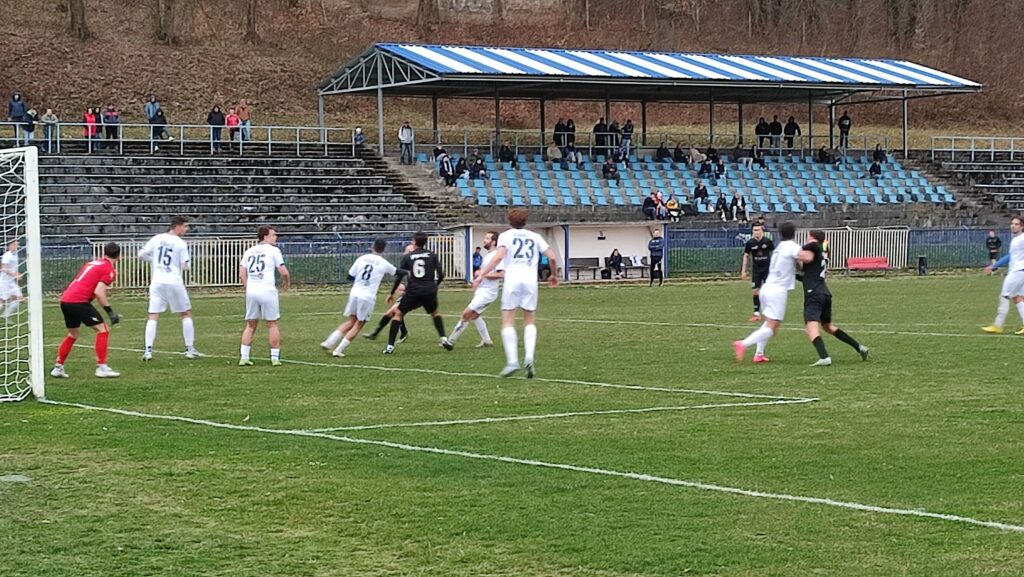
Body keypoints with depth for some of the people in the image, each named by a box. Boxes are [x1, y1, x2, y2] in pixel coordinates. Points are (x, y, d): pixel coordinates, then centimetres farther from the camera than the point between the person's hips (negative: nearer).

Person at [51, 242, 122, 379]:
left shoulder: (92, 263, 22)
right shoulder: (108, 269, -2)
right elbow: (99, 292, -14)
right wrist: (110, 312, -11)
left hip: (65, 300, 8)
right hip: (79, 301, -8)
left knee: (72, 334, 24)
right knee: (102, 330, 0)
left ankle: (58, 368, 25)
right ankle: (101, 367, -4)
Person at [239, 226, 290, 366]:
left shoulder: (249, 252, 15)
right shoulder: (273, 250, -1)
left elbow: (242, 274, 10)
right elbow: (284, 272, -5)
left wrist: (248, 288, 15)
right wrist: (286, 282, 15)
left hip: (251, 291, 5)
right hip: (267, 290, -5)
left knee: (250, 325, 11)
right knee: (272, 324, 5)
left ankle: (244, 357, 4)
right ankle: (275, 357, 4)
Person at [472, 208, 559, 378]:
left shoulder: (506, 235, 9)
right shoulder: (535, 237, 18)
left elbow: (499, 256, -9)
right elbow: (552, 257, 11)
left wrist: (482, 274, -11)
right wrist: (554, 275, 29)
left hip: (512, 277, -2)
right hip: (531, 279, 3)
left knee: (508, 321, 1)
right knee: (530, 321, 13)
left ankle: (512, 361, -13)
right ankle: (529, 357, -7)